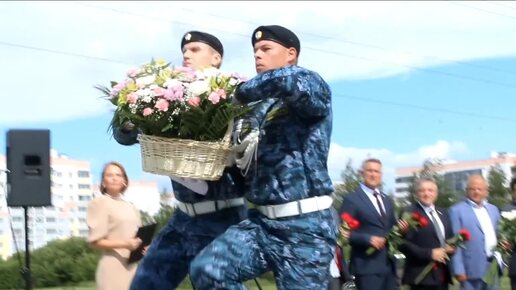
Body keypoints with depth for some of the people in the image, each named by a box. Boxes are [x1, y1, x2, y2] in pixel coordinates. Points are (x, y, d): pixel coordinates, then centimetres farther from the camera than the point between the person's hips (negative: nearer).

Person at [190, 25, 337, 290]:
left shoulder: (314, 88, -1)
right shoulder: (259, 110, 20)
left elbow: (294, 79, -27)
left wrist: (239, 94, -14)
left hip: (305, 226, -6)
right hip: (261, 221, 6)